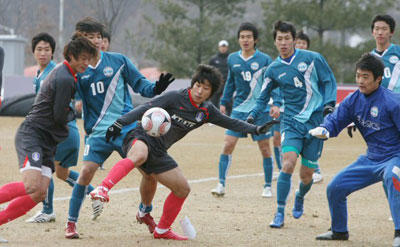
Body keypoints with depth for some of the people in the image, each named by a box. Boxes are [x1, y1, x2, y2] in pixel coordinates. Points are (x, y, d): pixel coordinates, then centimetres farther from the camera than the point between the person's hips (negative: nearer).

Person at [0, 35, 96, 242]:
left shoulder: (62, 72, 17)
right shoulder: (64, 79, -15)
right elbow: (60, 118, -13)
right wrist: (74, 112, 5)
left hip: (47, 141, 10)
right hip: (32, 134, -10)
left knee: (40, 194, -3)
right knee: (32, 186, -28)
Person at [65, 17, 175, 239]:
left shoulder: (118, 61, 2)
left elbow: (140, 85, 5)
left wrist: (155, 88, -14)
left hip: (127, 127, 1)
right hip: (98, 132, -1)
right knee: (87, 169, -21)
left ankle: (145, 213, 23)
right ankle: (71, 222, -6)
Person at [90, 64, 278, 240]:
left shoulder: (206, 111, 10)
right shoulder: (176, 97, -9)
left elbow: (230, 123, 18)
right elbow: (145, 109, -13)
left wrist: (255, 130, 10)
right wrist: (120, 123, -21)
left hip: (159, 153, 7)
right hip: (142, 138, -7)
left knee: (183, 189, 8)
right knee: (138, 156, -42)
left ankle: (162, 230, 25)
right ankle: (102, 189, -58)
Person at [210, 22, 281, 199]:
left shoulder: (264, 60, -4)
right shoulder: (232, 59, 7)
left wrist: (276, 103, -15)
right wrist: (223, 102, 19)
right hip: (239, 110, 3)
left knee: (265, 148, 4)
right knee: (227, 145, -8)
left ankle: (268, 186, 17)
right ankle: (221, 185, -4)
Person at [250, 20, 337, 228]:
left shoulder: (313, 59, -2)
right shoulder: (273, 69, 5)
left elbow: (329, 81, 5)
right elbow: (263, 98, 14)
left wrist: (329, 104, -11)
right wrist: (252, 117, -1)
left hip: (315, 121, -1)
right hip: (291, 121, 1)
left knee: (306, 175, 3)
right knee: (288, 164, -22)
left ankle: (300, 197, 39)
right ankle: (280, 213, -15)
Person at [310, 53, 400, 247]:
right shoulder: (354, 100, 1)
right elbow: (335, 119, 2)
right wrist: (324, 130, -23)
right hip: (371, 159, 8)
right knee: (335, 188, 10)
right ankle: (339, 231, 35)